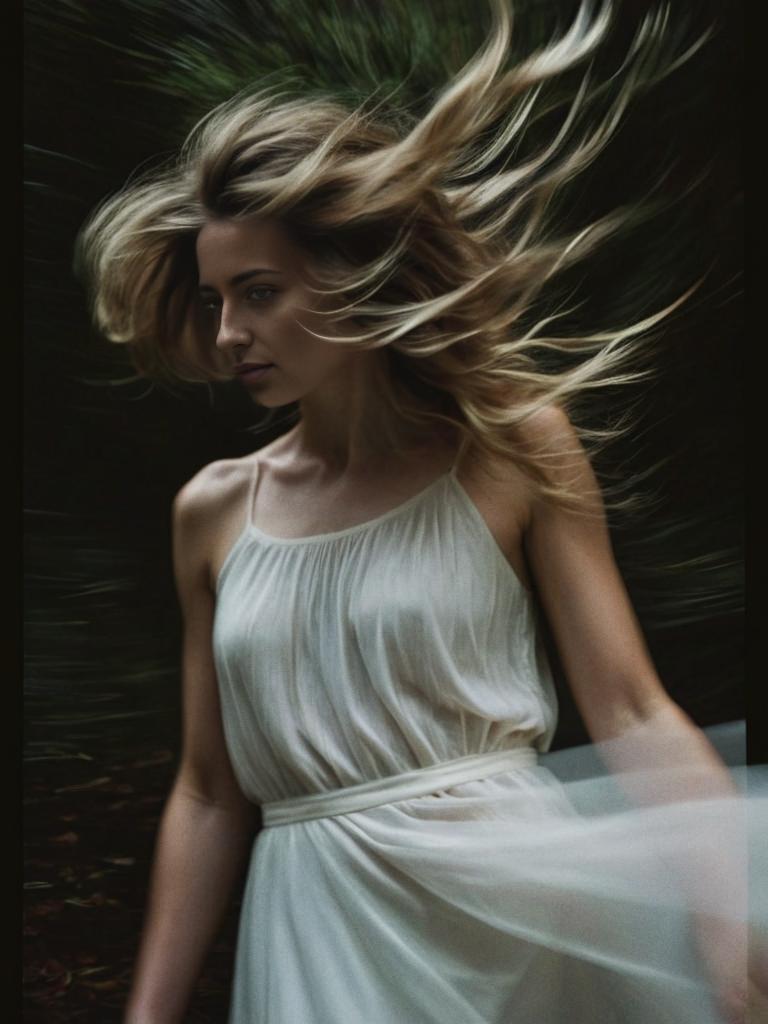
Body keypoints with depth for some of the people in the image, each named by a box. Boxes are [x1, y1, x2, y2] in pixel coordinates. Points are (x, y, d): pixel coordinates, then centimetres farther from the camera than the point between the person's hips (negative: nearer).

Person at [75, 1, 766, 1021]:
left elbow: (633, 714, -7)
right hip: (321, 938, 3)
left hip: (513, 900, -2)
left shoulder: (513, 448, -3)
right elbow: (210, 795, 10)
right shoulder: (215, 511, 5)